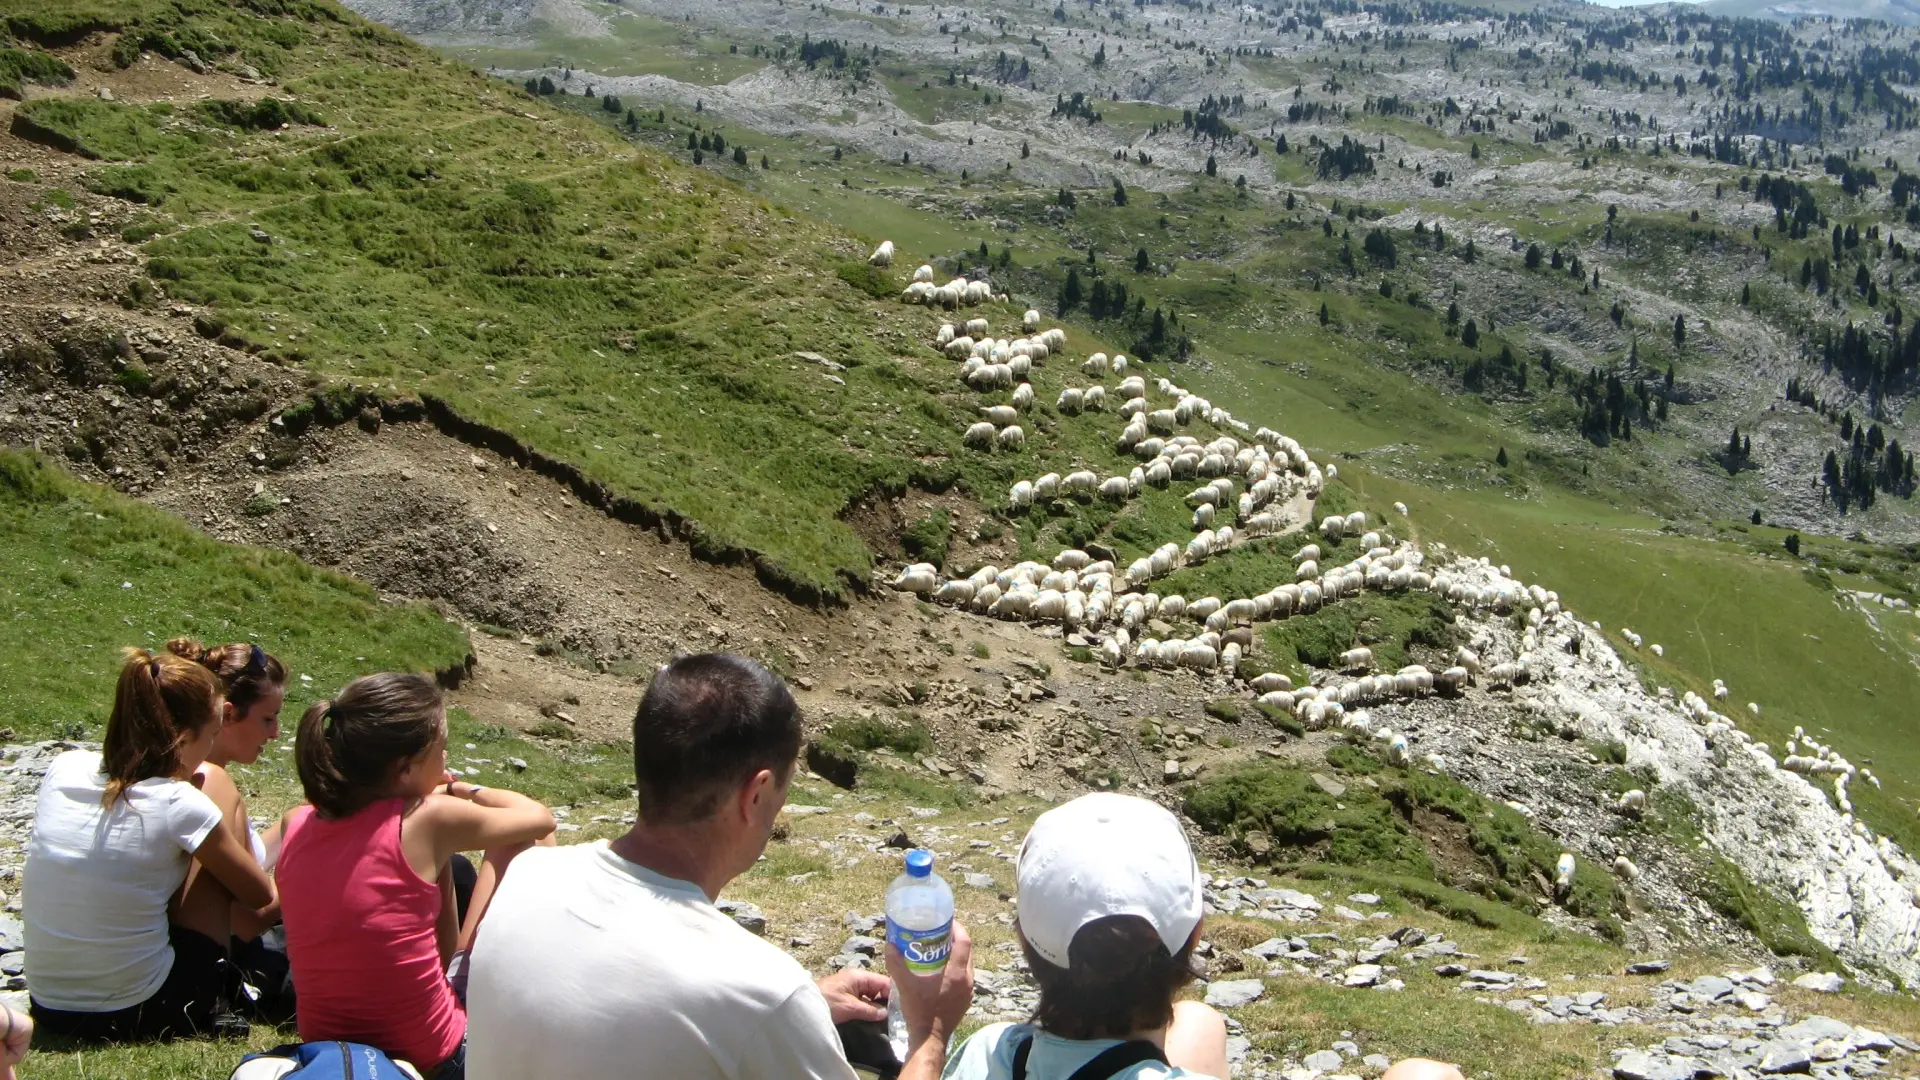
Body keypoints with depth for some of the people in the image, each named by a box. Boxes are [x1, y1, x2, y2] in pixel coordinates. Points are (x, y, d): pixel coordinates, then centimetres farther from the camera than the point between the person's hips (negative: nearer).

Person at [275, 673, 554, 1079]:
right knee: (517, 844, 7)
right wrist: (461, 790, 14)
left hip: (324, 1044, 6)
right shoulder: (428, 821, -20)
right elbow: (540, 818, -2)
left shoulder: (296, 826, -6)